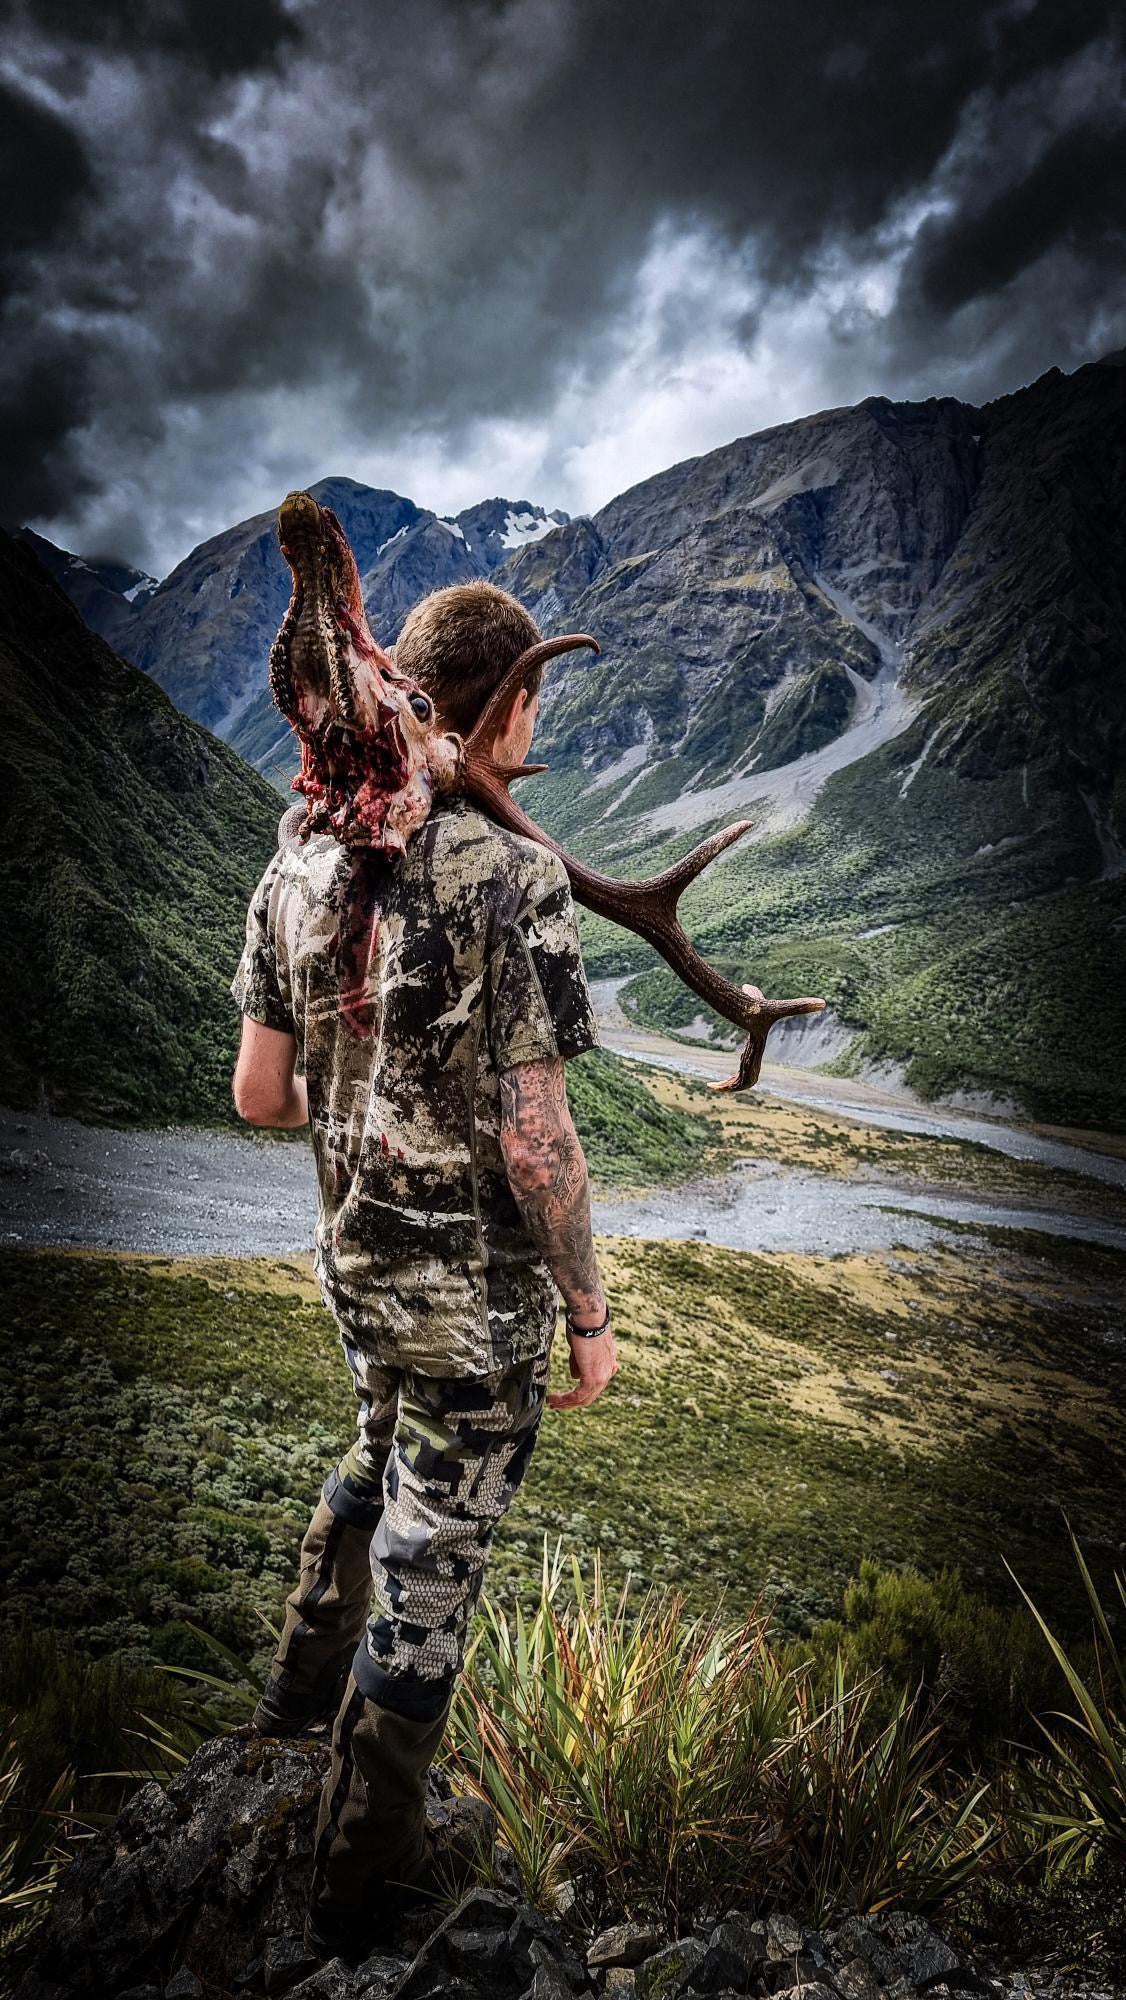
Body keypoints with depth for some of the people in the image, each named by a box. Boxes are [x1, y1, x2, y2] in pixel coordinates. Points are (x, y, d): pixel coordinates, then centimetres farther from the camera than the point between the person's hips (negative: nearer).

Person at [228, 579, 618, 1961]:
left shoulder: (303, 864, -3)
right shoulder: (514, 881, -23)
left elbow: (259, 1093, 1)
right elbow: (534, 1137, -23)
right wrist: (590, 1310, -10)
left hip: (356, 1257, 7)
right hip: (479, 1286, -7)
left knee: (384, 1456, 34)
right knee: (434, 1552, 12)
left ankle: (305, 1684, 53)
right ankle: (365, 1868, 33)